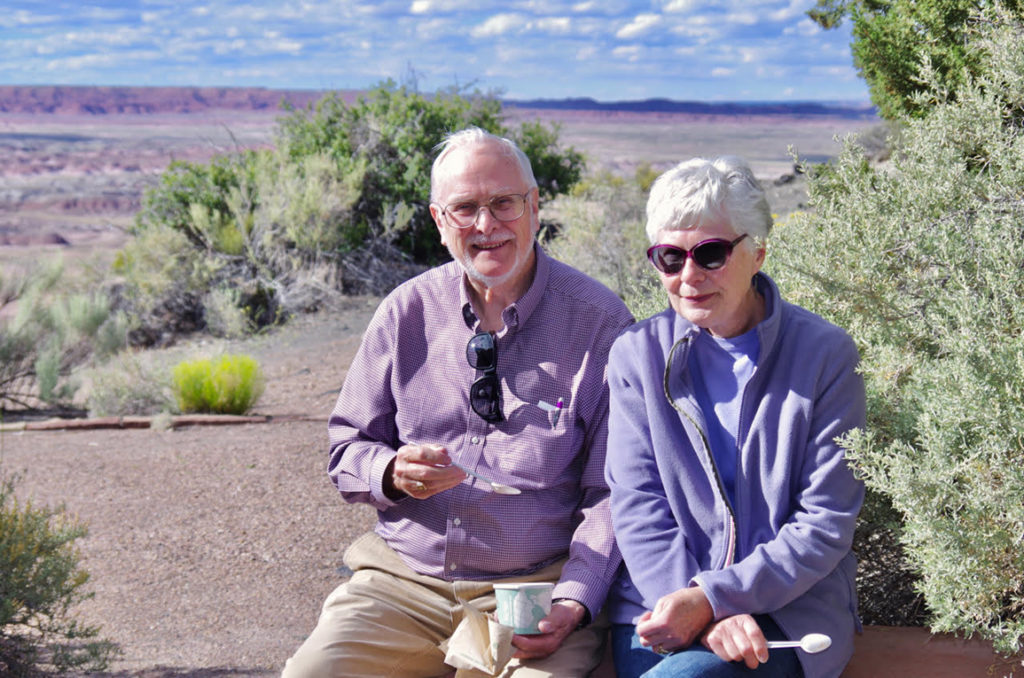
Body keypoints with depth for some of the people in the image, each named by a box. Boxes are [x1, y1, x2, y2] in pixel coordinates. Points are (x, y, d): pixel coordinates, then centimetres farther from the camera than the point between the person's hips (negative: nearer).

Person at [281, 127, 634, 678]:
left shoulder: (599, 321, -1)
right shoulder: (405, 313, 7)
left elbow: (614, 488, -3)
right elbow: (347, 450, 14)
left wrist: (573, 604, -16)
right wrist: (392, 473, -10)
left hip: (538, 588, -2)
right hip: (402, 581, 3)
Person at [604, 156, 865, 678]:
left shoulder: (826, 355, -1)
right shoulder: (636, 353, 6)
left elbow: (828, 524, -5)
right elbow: (636, 508, 1)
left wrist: (712, 598, -16)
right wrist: (710, 620, -14)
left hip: (786, 611, -2)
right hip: (662, 602, 2)